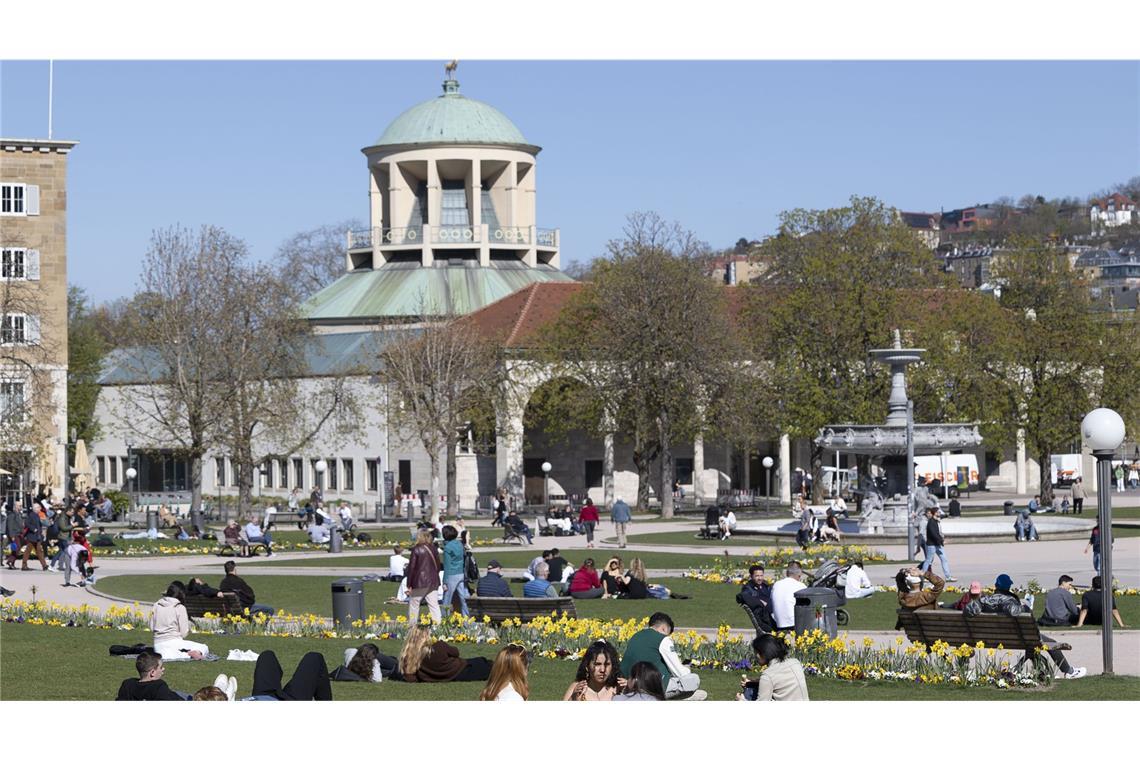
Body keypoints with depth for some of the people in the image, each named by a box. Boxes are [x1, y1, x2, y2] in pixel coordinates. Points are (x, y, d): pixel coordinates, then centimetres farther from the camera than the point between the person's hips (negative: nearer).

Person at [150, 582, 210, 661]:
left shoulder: (156, 605, 6)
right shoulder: (180, 607, -6)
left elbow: (152, 627, 10)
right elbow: (184, 633, -5)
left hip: (158, 645, 3)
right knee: (204, 649, 10)